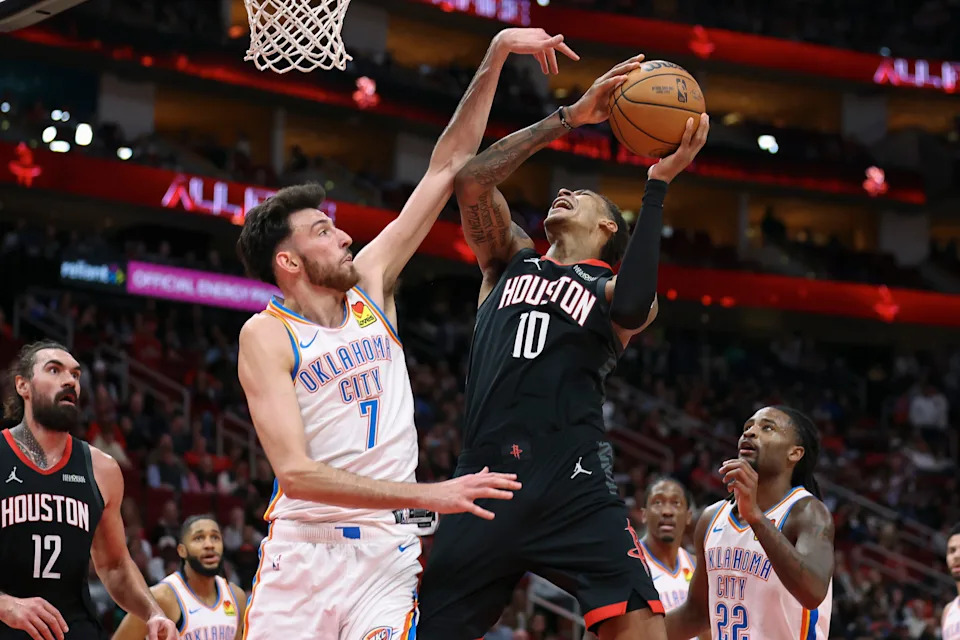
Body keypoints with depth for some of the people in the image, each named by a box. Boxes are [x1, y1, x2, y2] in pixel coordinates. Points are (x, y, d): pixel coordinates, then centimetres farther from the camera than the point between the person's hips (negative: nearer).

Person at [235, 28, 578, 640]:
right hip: (302, 547, -3)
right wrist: (426, 495, -23)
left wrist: (497, 56, 6)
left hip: (386, 550, 3)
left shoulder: (370, 284, 8)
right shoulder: (266, 336, -7)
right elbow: (295, 471, -18)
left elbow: (447, 167, 10)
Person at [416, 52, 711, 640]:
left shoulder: (616, 289, 16)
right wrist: (569, 118, 3)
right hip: (486, 476, 3)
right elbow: (472, 180, 5)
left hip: (572, 482, -3)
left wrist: (658, 185, -9)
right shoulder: (511, 259, 23)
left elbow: (631, 304, -12)